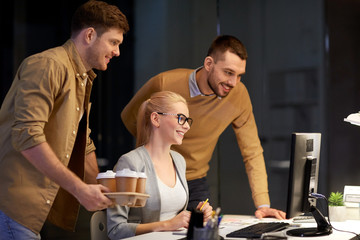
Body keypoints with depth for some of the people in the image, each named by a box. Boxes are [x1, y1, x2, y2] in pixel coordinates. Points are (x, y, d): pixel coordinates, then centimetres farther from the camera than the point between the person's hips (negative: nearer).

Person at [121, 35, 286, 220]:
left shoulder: (238, 94, -13)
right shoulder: (164, 84, -19)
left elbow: (252, 153, -6)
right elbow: (130, 117, 1)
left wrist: (263, 204, -13)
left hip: (195, 184, 2)